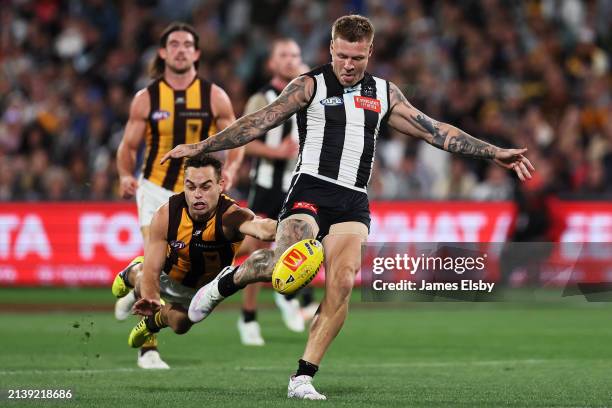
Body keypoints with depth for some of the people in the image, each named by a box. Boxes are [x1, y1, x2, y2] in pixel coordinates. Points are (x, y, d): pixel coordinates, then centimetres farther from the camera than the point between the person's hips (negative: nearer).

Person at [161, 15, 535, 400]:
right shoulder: (310, 86, 5)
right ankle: (226, 283, 4)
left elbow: (435, 130, 19)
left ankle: (303, 377, -8)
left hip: (353, 202, 4)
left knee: (342, 286, -14)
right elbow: (259, 122, 1)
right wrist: (200, 147, -6)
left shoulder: (385, 93, 17)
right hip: (311, 190, -4)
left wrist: (495, 153, 16)